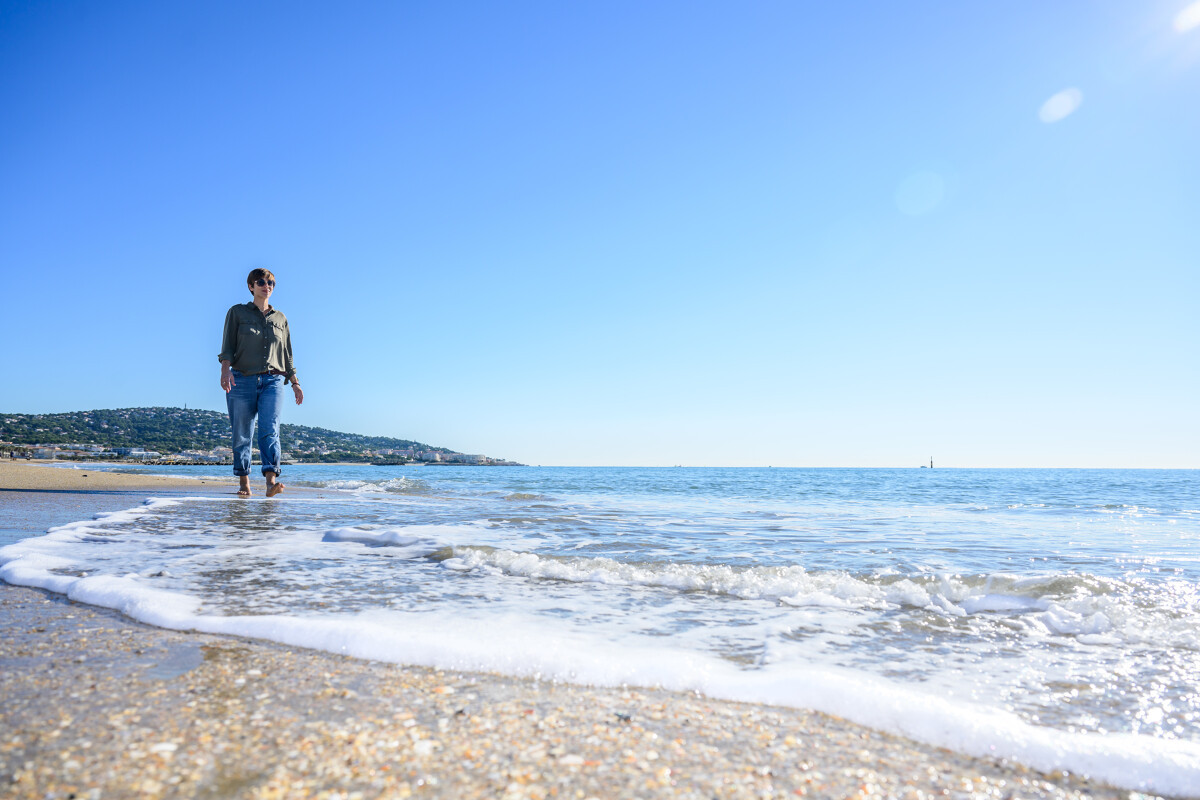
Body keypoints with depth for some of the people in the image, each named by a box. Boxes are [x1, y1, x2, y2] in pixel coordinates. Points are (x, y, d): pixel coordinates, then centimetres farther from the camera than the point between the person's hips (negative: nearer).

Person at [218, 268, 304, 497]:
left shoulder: (280, 318, 17)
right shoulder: (237, 312, 9)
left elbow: (287, 354, 20)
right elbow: (228, 346, 1)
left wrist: (295, 383, 15)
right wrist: (225, 369, -16)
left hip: (272, 381, 1)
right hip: (242, 380, -1)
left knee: (270, 429, -16)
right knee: (241, 434, 1)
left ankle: (271, 481, -27)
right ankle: (243, 484, 11)